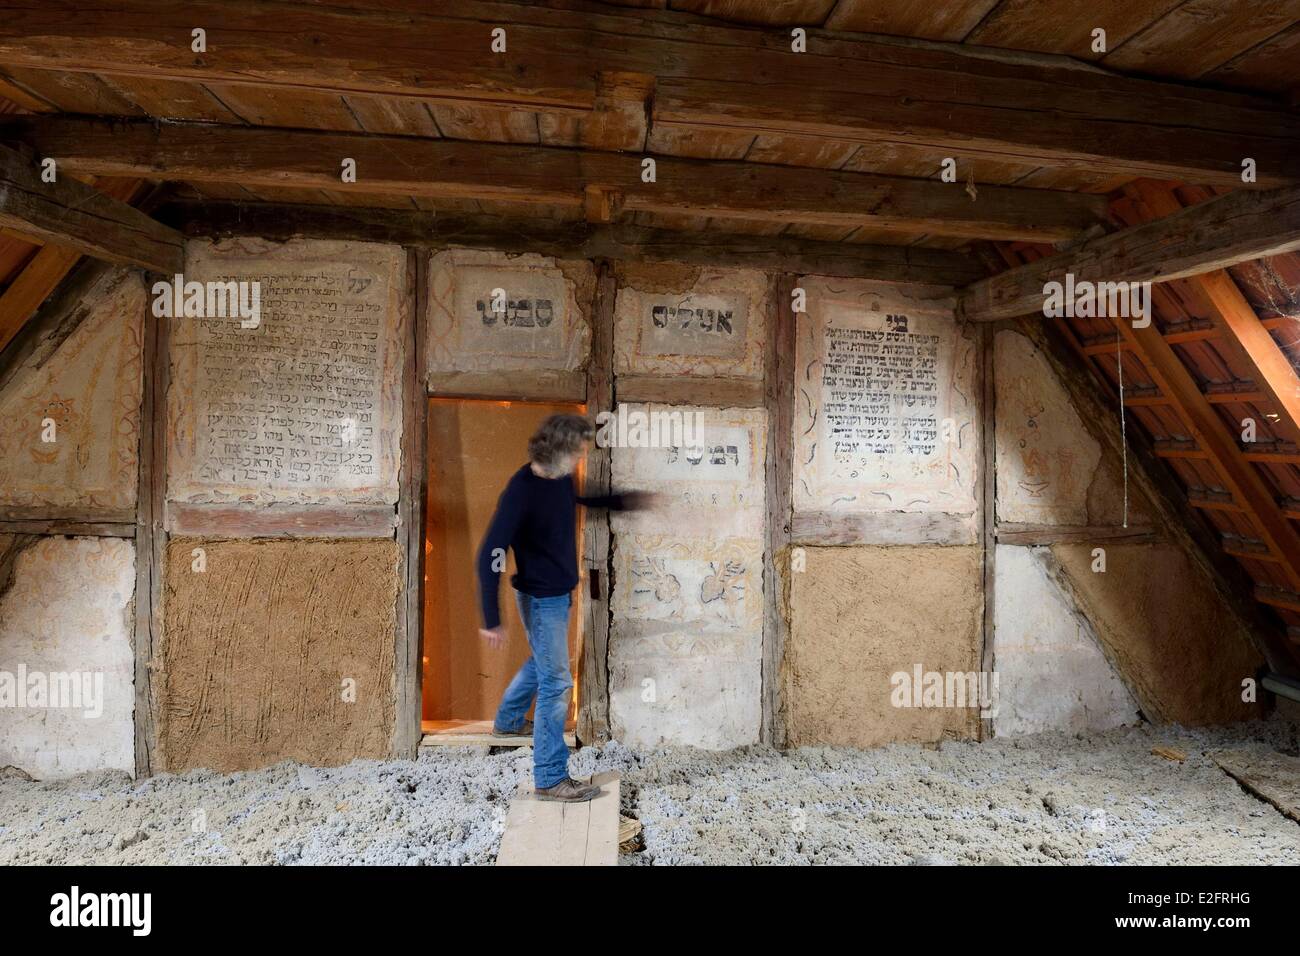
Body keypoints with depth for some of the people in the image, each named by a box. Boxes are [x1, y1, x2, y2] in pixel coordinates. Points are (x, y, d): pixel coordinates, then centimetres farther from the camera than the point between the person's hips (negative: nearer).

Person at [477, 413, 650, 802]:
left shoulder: (562, 478, -3)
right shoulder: (521, 491, -27)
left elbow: (585, 498, 22)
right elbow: (490, 557, -26)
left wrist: (625, 500, 9)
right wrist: (491, 620, -25)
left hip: (560, 592, 9)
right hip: (540, 597, -9)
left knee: (541, 662, 27)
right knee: (556, 682, -1)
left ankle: (507, 721, 51)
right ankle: (550, 778, 14)